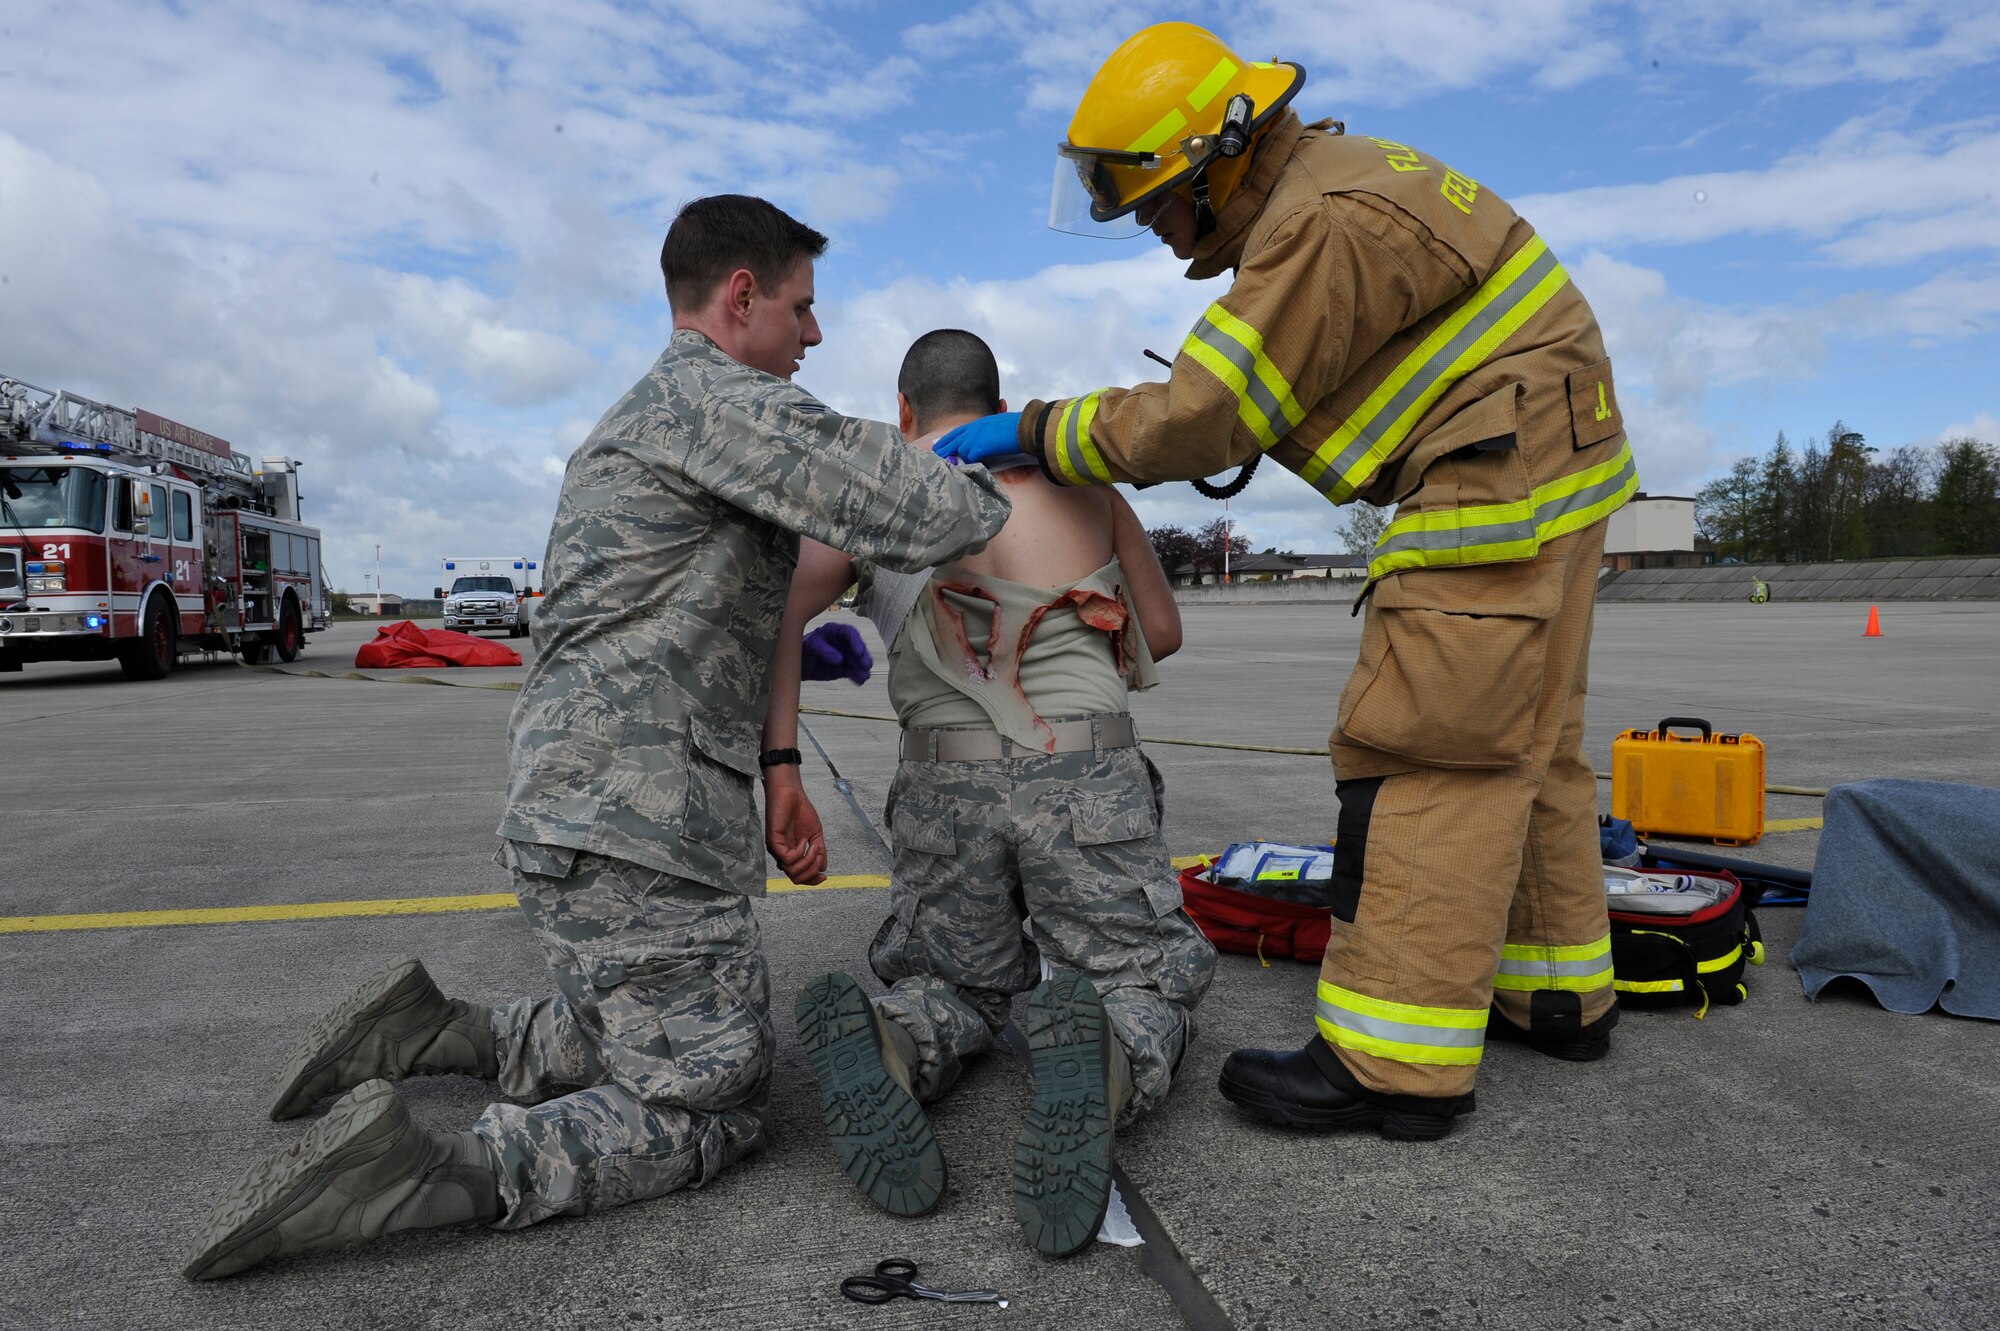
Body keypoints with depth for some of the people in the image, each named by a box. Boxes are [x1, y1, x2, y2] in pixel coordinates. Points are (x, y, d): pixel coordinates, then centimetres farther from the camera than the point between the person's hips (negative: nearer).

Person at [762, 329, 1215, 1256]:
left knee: (955, 990, 23)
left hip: (946, 787, 1)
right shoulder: (1083, 478, 18)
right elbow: (1162, 634, 25)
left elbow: (771, 613, -6)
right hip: (1088, 778, 0)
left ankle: (884, 1048, -14)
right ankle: (1097, 1072, -23)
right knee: (1149, 998, 15)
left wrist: (780, 777, -10)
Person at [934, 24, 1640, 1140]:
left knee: (1430, 748, -13)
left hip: (1504, 461, -11)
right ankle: (1561, 991, 26)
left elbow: (1199, 421, -21)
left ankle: (1398, 1062, -10)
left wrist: (1031, 431, -11)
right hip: (1551, 465, 11)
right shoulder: (1306, 186, 14)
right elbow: (1248, 397, 16)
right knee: (1518, 741, 14)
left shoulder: (1324, 224, -20)